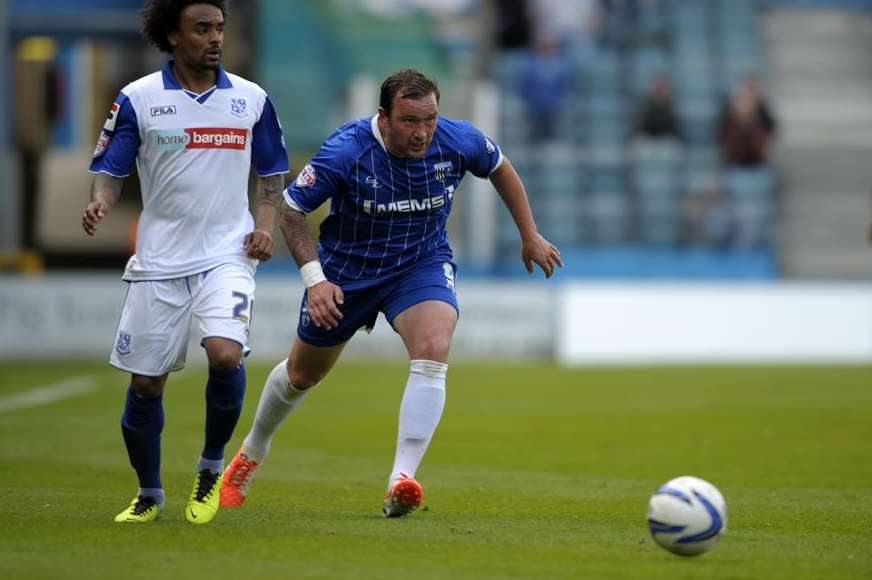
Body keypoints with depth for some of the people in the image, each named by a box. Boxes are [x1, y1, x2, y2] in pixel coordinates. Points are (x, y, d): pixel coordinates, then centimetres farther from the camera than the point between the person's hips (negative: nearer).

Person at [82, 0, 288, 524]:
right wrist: (100, 203, -20)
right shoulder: (138, 99, -1)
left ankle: (212, 467, 0)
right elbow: (110, 170, 2)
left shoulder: (252, 99, 6)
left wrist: (265, 224, 1)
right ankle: (149, 495, 23)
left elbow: (272, 173, 17)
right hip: (159, 260, 0)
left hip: (227, 255, 0)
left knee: (225, 354, -23)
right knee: (145, 382, 2)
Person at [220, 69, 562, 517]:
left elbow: (500, 168, 5)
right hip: (346, 270, -1)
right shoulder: (345, 151, -28)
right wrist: (314, 278, -27)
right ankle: (251, 455, 45)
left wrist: (529, 235, 10)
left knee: (433, 351, -29)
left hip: (423, 263, 1)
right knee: (303, 373, 16)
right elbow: (290, 210, -17)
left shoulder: (458, 141, -19)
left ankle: (402, 480, -29)